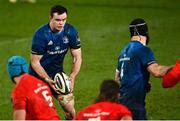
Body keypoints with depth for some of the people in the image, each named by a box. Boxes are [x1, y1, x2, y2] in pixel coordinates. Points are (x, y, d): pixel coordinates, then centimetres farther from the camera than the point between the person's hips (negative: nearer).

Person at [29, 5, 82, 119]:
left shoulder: (71, 31, -10)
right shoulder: (41, 34, -21)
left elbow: (77, 57, -4)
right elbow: (35, 62, -17)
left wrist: (72, 78, -18)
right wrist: (47, 80, -27)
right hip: (39, 76, -4)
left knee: (70, 111, -3)